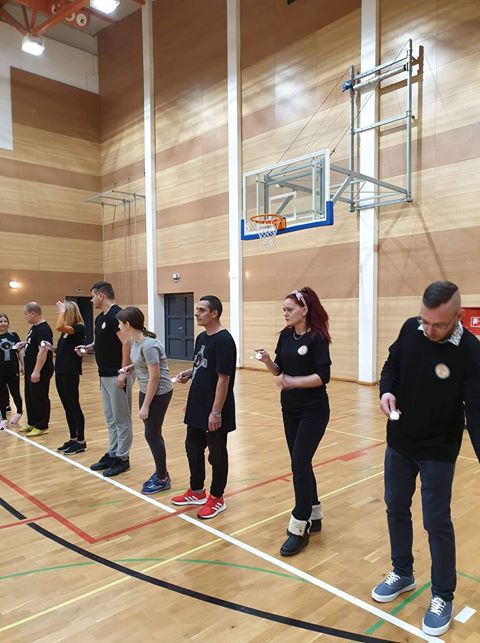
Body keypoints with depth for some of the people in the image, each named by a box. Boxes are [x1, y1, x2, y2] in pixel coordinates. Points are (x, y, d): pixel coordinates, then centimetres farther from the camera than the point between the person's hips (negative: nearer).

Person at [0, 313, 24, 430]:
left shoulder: (13, 335, 2)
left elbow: (20, 351, 6)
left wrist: (22, 365, 1)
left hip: (13, 369, 1)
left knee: (15, 393, 8)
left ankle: (19, 412, 33)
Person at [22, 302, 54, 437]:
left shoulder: (44, 330, -20)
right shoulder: (34, 327, 13)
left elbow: (43, 351, -26)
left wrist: (36, 371, -28)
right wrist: (23, 345, 12)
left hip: (40, 372, -10)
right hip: (31, 370, 10)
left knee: (40, 399, 0)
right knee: (30, 397, 18)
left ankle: (42, 427, 11)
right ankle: (32, 423, 30)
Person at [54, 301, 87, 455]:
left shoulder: (79, 328, -12)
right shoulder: (66, 330, 13)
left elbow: (59, 327, -30)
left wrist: (62, 311, -17)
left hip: (71, 373, -9)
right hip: (60, 372, 9)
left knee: (74, 406, -2)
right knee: (67, 407, 13)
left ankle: (81, 442, 6)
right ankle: (73, 439, 23)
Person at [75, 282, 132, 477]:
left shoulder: (117, 315, -17)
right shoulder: (100, 317, 12)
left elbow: (126, 343, -22)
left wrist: (123, 373, -24)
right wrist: (88, 347, 8)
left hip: (117, 376, -10)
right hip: (104, 375, 10)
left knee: (121, 419, 2)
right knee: (110, 418, 17)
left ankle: (123, 458, 12)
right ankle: (112, 454, 27)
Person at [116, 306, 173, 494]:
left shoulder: (149, 345, -25)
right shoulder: (135, 341, 3)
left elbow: (154, 377, -24)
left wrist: (146, 405, -19)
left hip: (159, 393, -9)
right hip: (146, 391, 9)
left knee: (152, 435, 0)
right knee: (153, 434, 15)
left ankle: (163, 479, 16)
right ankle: (160, 472, 29)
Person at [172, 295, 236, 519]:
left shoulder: (223, 340, -19)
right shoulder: (201, 337, 9)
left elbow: (223, 378, -21)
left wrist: (216, 412, -21)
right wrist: (188, 373, 2)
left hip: (214, 410, -9)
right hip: (197, 406, 9)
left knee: (217, 454, 7)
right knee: (193, 449, 19)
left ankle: (217, 498, 23)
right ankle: (196, 491, 36)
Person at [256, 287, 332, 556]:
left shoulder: (317, 337, -15)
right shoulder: (286, 335, 4)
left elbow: (323, 376, -19)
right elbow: (280, 370, 8)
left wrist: (293, 382, -25)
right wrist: (267, 361, -11)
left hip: (313, 411, -7)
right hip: (290, 409, 7)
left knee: (300, 464, -8)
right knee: (301, 463, 14)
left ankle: (300, 528, 4)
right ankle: (314, 516, 30)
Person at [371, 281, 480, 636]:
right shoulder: (410, 329, -11)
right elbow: (392, 365, 5)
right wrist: (387, 391, -16)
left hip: (438, 451, -4)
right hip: (399, 441, 5)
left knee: (437, 522, 5)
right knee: (396, 507, 17)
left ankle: (443, 597, 29)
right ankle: (403, 573, 40)